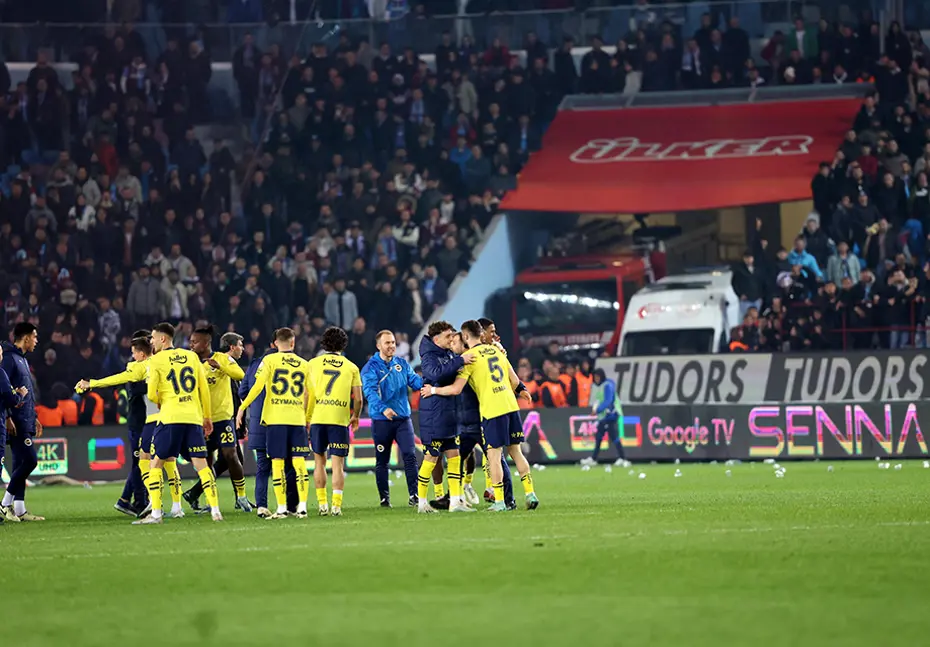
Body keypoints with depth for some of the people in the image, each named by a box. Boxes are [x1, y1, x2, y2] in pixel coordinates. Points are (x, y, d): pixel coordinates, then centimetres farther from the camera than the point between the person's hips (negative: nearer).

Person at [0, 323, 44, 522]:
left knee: (21, 464, 8)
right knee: (29, 460, -13)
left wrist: (34, 418, 25)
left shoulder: (22, 360, 20)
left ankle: (19, 509, 9)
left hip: (25, 422, 10)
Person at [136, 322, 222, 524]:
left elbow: (152, 394, -4)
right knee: (201, 464, 4)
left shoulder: (157, 360, 0)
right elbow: (204, 389, 13)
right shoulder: (191, 356, 13)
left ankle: (156, 513, -1)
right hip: (194, 417, 4)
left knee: (156, 463, 5)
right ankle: (215, 510, -4)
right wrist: (207, 416, 20)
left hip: (170, 418, -4)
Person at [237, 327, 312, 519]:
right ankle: (302, 507, -4)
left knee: (277, 463, 0)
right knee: (299, 462, 2)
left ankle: (282, 508, -3)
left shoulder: (270, 360, 1)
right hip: (297, 419, 2)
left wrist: (242, 407, -4)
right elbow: (310, 394, 13)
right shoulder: (304, 365, 11)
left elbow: (258, 386, -9)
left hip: (275, 418, -2)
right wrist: (307, 418, 25)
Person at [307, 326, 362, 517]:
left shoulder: (314, 363, 6)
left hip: (317, 417, 1)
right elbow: (358, 399, 5)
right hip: (340, 419, -1)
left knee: (319, 461, 13)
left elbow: (306, 392, 2)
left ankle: (322, 503, 10)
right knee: (337, 465, 2)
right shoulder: (351, 367, 6)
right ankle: (336, 505, -6)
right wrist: (355, 417, 23)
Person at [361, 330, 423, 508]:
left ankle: (414, 496, -9)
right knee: (382, 461, 6)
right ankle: (384, 498, 16)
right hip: (381, 420, -3)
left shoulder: (402, 364, 10)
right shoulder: (371, 367, -6)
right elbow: (370, 391, -19)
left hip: (403, 418, 3)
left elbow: (414, 381, 4)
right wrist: (383, 408, -35)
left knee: (410, 455, -9)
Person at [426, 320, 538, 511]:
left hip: (491, 410, -6)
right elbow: (514, 380, 16)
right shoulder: (496, 350, 13)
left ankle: (499, 502, 0)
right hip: (511, 407, 6)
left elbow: (456, 389, -12)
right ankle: (530, 493, 8)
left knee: (494, 456, -1)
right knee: (516, 452, 13)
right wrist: (520, 390, 37)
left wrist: (434, 390, 3)